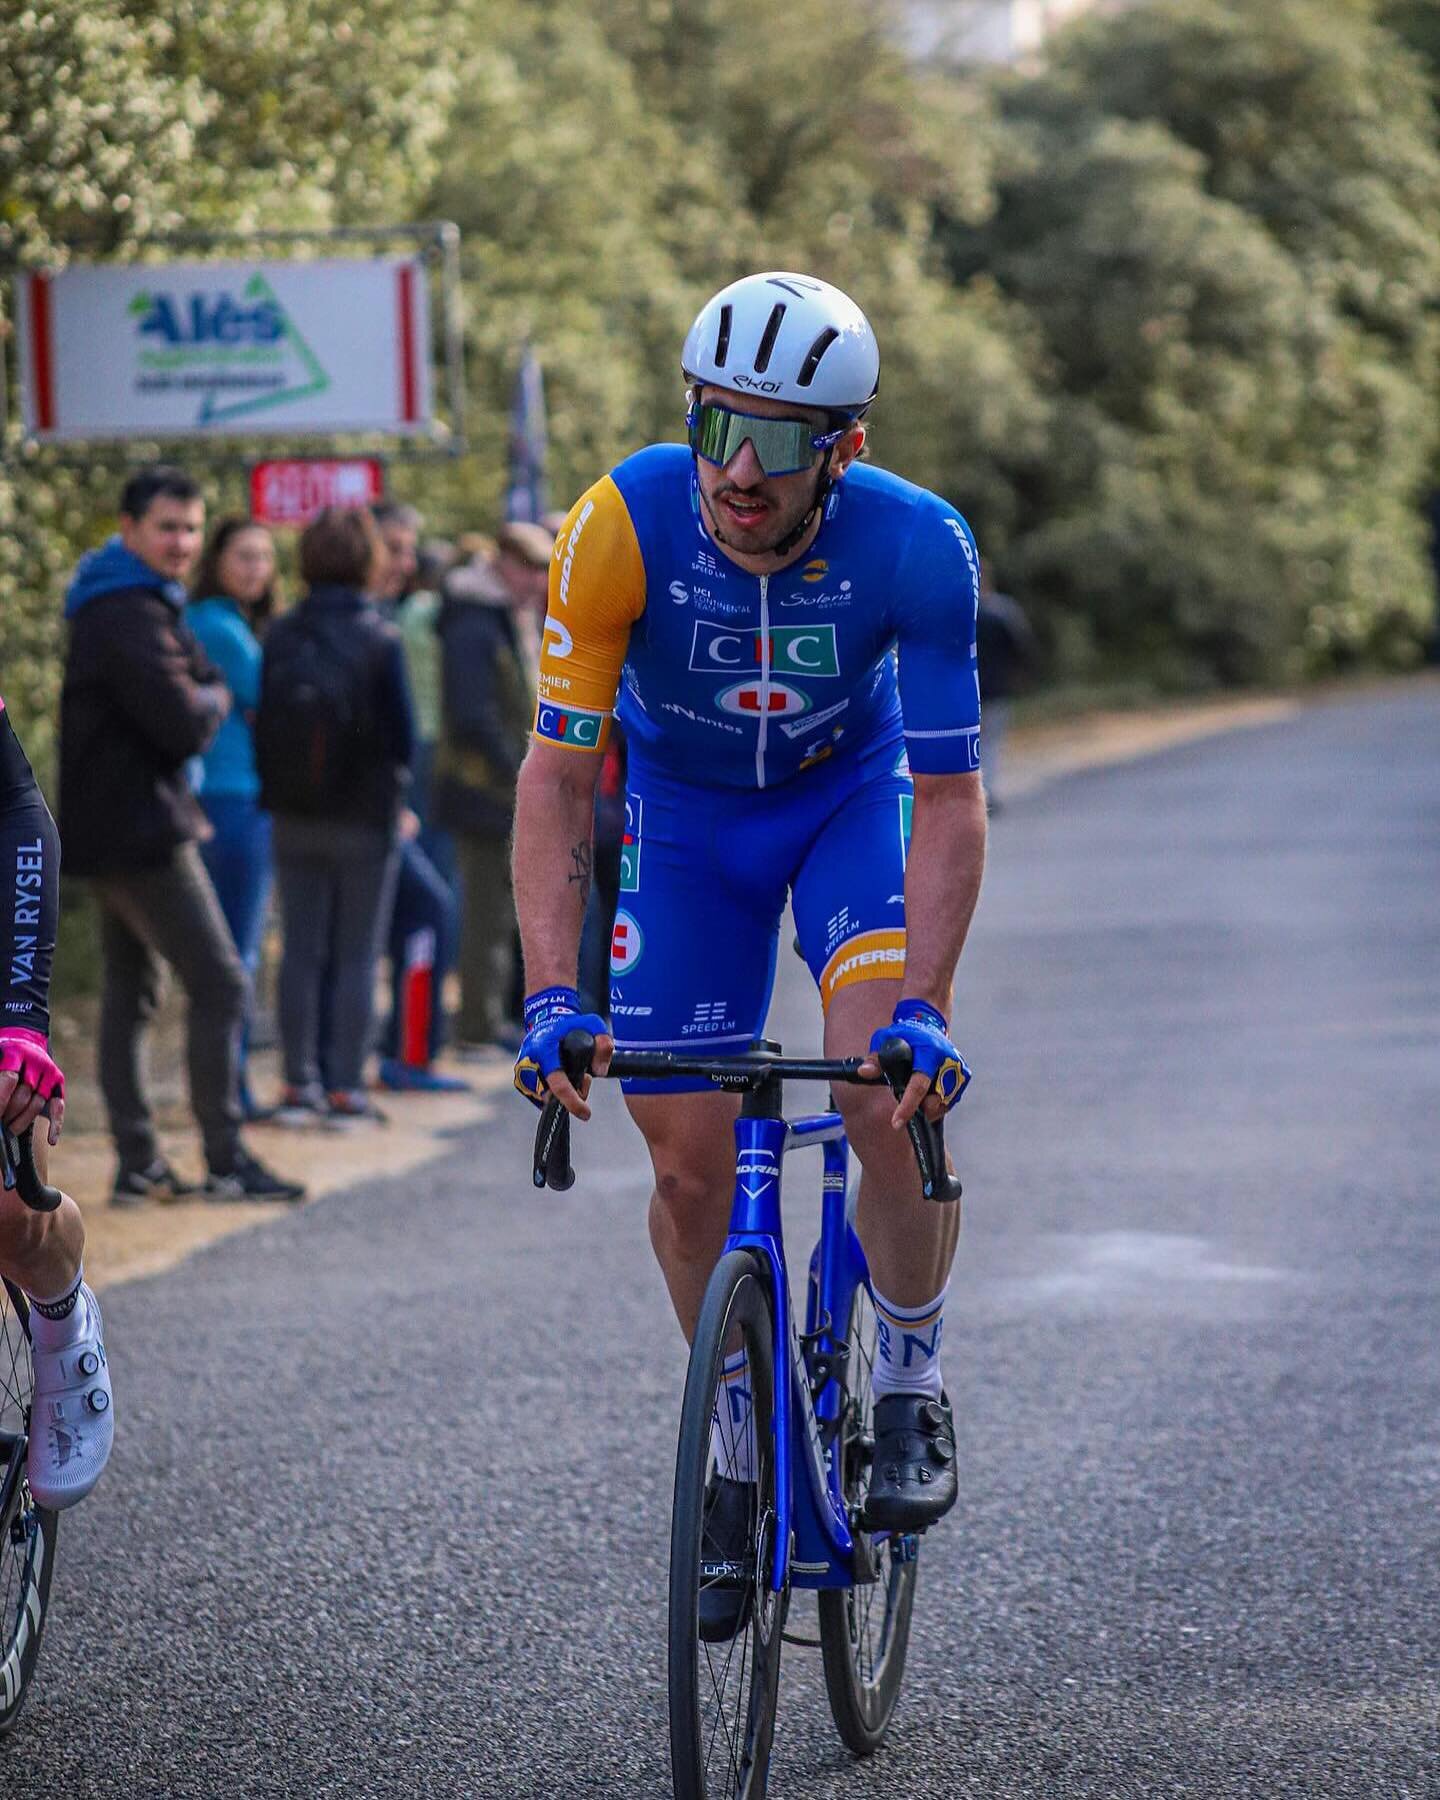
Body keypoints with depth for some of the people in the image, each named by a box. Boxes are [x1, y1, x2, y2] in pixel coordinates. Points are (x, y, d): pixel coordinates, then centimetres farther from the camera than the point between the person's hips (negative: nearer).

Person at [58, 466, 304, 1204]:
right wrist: (210, 701, -3)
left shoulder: (139, 605, 16)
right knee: (218, 983, -8)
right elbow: (185, 724, -23)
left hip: (113, 831, 11)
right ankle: (225, 1161, -7)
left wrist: (200, 699, -5)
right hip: (142, 831, -11)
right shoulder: (129, 615, -18)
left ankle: (137, 1164, 13)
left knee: (129, 990, 11)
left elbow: (206, 685, 16)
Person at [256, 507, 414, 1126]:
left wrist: (277, 790, 13)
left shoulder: (280, 637, -4)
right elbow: (401, 733, -10)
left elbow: (263, 725, 0)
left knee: (301, 951, 11)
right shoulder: (379, 640, -13)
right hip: (365, 815, -3)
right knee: (357, 956, 5)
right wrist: (395, 792, 9)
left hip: (295, 818, 3)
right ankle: (345, 1088, 4)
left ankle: (300, 1084, 12)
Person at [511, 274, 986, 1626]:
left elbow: (949, 798, -26)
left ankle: (910, 1375, 3)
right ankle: (736, 1429, 22)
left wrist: (924, 1009, -36)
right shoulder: (624, 526, -31)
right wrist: (549, 996, -36)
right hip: (684, 810, 1)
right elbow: (557, 773, -27)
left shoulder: (917, 548, -31)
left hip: (853, 793, -1)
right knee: (690, 1162, -2)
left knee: (890, 1098, -22)